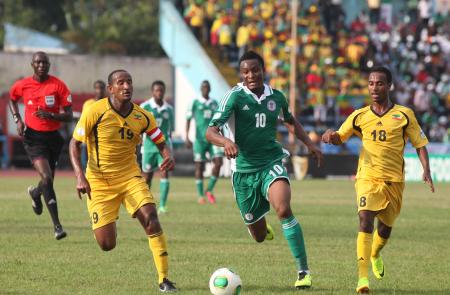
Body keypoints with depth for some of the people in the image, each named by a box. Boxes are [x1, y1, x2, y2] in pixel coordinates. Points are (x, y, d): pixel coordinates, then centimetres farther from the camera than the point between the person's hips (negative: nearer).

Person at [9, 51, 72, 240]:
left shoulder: (58, 86, -6)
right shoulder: (22, 85, -2)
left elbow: (69, 116, -6)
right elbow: (12, 99, 21)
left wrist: (51, 115, -24)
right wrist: (18, 120, 6)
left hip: (53, 137, 2)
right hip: (33, 137, -2)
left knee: (48, 180, 14)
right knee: (47, 178, -19)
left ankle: (35, 193, 55)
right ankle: (57, 226, -19)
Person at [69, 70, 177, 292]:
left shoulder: (143, 117, -4)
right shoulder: (95, 112, -14)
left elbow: (161, 143, 8)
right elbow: (74, 143, -6)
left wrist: (168, 156, -17)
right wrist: (80, 176, -19)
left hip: (130, 177, 2)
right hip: (99, 182, -2)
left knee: (151, 221, -21)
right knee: (106, 245, -6)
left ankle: (164, 280, -13)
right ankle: (104, 225, 35)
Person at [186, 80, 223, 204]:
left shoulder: (214, 104, 12)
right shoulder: (195, 103, 2)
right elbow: (188, 120, -1)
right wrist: (187, 137, -11)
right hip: (200, 139, -3)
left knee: (218, 161, -13)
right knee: (199, 166, -1)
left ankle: (209, 190, 1)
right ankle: (201, 195, 7)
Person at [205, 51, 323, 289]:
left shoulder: (276, 97, 3)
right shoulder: (235, 97, -10)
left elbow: (291, 121, 26)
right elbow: (211, 131, -20)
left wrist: (309, 144, 16)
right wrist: (225, 142, -41)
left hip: (271, 163, 1)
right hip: (243, 169, -1)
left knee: (283, 209, -30)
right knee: (259, 236, 9)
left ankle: (303, 271, -23)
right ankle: (263, 227, 51)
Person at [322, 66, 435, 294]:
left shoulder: (404, 115, 2)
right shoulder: (360, 116, 6)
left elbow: (420, 144, 6)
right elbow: (340, 137, 16)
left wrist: (426, 170, -8)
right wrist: (331, 136, -9)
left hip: (394, 179, 1)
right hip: (367, 177, -1)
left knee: (386, 226, 12)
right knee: (365, 221, -20)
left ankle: (375, 255, 48)